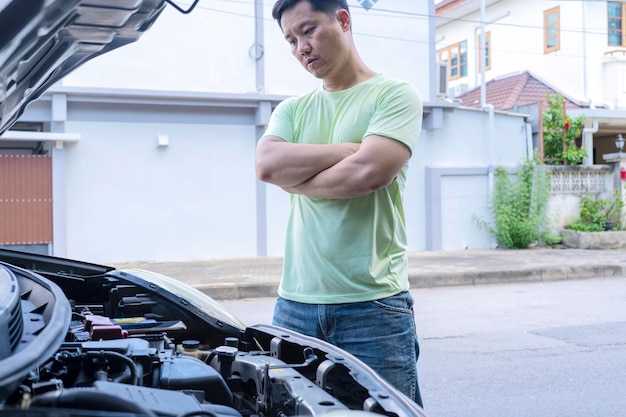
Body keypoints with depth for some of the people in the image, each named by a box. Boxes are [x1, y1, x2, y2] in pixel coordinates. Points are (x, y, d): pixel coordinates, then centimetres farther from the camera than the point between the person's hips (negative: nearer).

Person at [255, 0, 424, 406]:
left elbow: (368, 173, -15)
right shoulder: (292, 110, 17)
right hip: (295, 303, 5)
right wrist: (353, 149, -7)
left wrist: (293, 178, -2)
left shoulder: (395, 95, 2)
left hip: (372, 306, -4)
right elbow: (267, 164, -4)